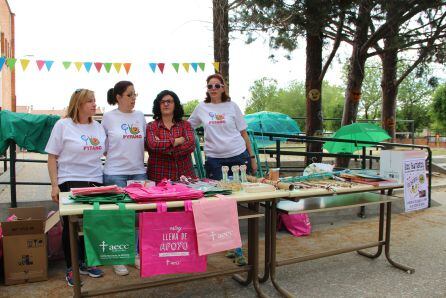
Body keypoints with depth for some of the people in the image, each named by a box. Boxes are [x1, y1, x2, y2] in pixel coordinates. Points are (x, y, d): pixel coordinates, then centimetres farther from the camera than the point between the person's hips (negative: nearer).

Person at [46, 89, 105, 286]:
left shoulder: (98, 127, 9)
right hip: (70, 183, -4)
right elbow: (52, 158, -4)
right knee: (70, 226, 5)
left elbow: (105, 152, 16)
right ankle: (70, 268, 20)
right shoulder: (63, 125, -4)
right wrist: (55, 185, -9)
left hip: (94, 182, 4)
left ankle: (85, 263, 27)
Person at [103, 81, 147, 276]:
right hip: (115, 173, -3)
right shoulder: (109, 117, -3)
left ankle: (136, 253, 24)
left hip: (138, 172, 4)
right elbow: (102, 146, 3)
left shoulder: (140, 116, 8)